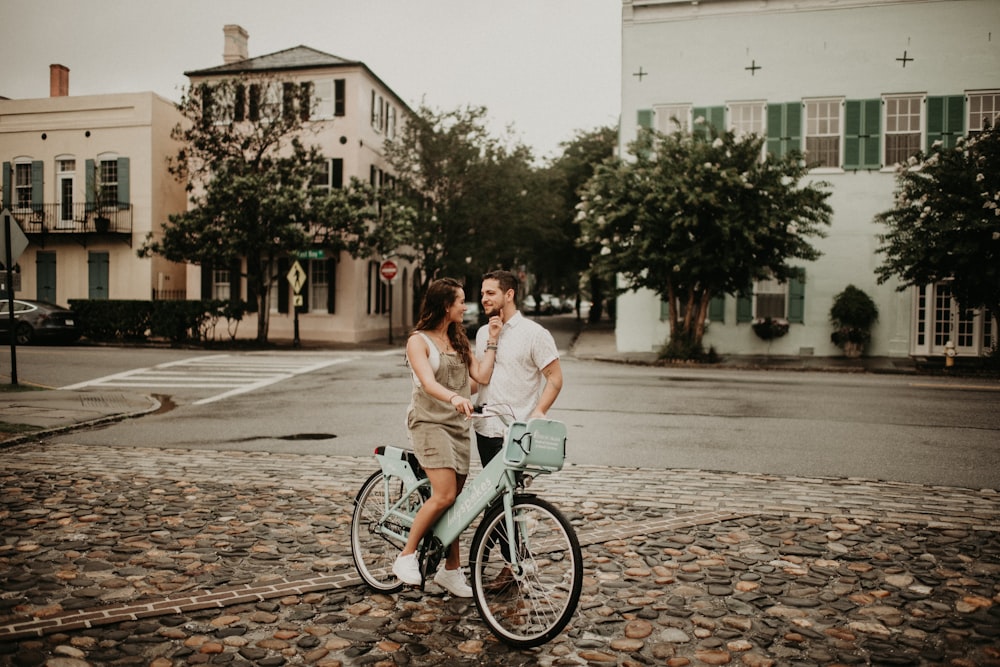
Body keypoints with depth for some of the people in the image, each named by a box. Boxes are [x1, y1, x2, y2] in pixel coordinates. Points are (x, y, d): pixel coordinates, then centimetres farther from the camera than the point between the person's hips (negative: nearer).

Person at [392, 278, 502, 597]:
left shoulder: (459, 340, 15)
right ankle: (406, 557, 0)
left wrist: (492, 340, 3)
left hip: (459, 425, 6)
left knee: (455, 501, 7)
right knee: (444, 495, -18)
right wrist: (455, 397, -40)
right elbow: (428, 383, -21)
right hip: (429, 422, -6)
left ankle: (451, 570, 19)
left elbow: (482, 375, 3)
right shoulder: (418, 340, -6)